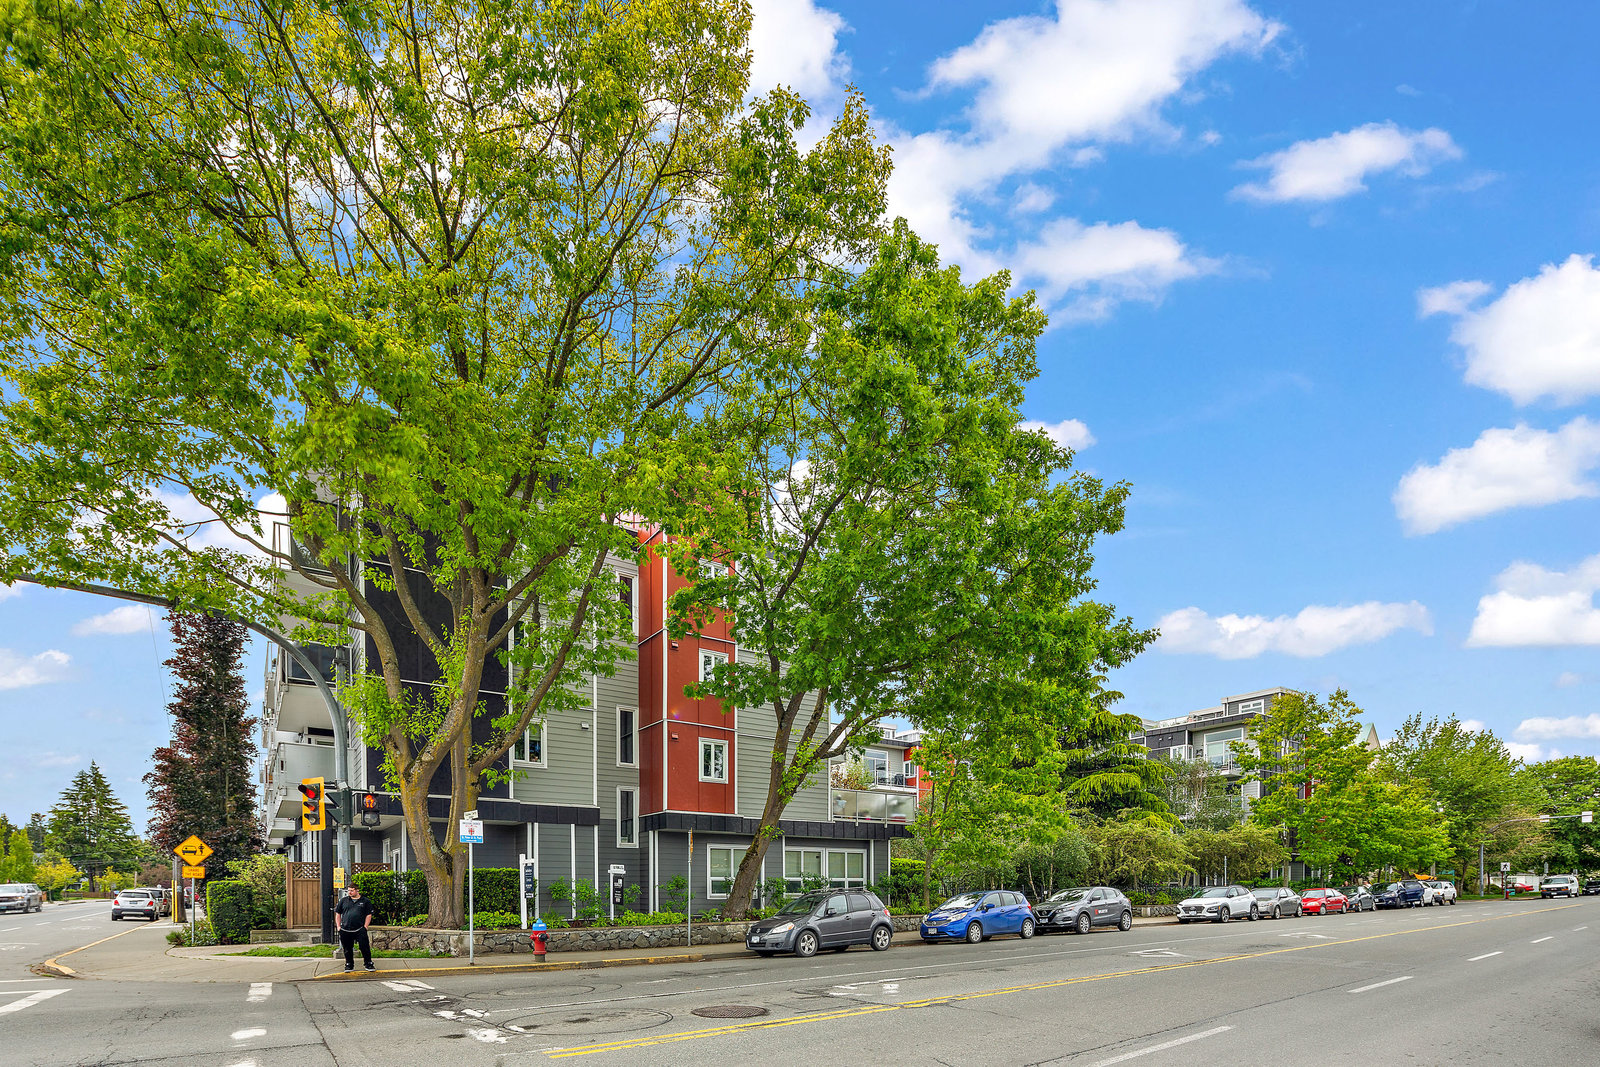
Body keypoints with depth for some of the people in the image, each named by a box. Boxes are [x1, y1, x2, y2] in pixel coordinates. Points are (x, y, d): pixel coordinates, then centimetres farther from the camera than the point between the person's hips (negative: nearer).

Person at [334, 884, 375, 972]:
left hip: (359, 930, -2)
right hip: (345, 931, 2)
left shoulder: (364, 901, 6)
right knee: (348, 949, 9)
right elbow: (338, 914, 15)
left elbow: (368, 915, 6)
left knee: (365, 947, -6)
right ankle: (349, 965, 24)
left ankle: (368, 964, 7)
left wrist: (365, 927, -3)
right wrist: (339, 926, 6)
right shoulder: (344, 901, 11)